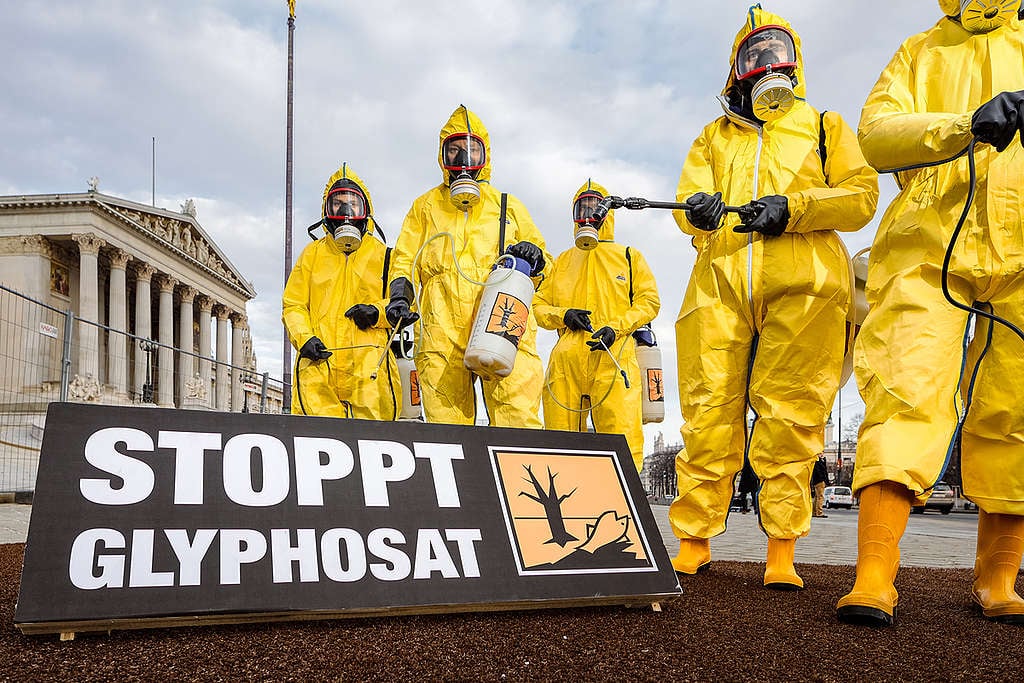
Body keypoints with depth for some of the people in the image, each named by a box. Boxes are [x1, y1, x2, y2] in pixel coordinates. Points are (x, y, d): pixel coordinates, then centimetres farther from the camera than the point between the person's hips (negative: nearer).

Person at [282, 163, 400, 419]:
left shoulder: (383, 255, 15)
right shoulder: (312, 254, 18)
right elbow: (292, 304, 15)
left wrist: (377, 313, -7)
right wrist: (304, 338, -3)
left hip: (369, 366, 0)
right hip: (319, 362, 1)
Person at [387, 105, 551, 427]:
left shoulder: (508, 206, 23)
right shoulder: (426, 206, 24)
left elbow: (543, 266, 26)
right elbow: (405, 260, 20)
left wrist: (534, 259, 2)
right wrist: (399, 297, 0)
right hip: (441, 329, 0)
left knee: (518, 422, -13)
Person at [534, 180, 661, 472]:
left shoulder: (629, 256, 17)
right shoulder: (563, 260, 24)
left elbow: (648, 301, 9)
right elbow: (539, 305, 21)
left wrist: (616, 328, -7)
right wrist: (563, 315, -1)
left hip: (614, 358, -2)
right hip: (566, 359, 3)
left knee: (623, 442, -12)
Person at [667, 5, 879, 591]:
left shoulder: (824, 127, 21)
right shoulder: (714, 137, 26)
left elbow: (861, 194, 8)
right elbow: (689, 197, 12)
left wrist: (791, 208, -9)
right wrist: (698, 208, -13)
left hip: (802, 284, -1)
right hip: (721, 282, 2)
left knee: (788, 415, -6)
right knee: (710, 410, -4)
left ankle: (782, 553, -1)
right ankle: (694, 542, 3)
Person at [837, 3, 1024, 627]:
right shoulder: (919, 53, 18)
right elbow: (876, 133, -2)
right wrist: (966, 124, -19)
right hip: (929, 250, -1)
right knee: (907, 393, -15)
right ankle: (874, 577, -17)